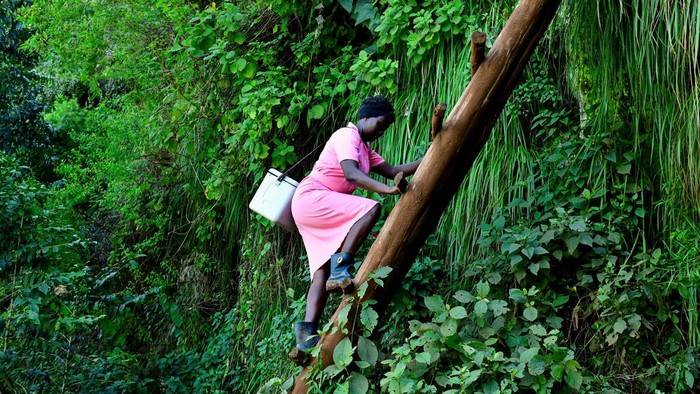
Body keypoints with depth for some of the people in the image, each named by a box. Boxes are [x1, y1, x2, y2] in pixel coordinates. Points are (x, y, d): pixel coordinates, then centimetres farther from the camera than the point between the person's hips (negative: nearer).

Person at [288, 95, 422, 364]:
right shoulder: (347, 136, -8)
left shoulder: (365, 150, 24)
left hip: (320, 211, 10)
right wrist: (386, 189, -37)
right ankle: (341, 269, -31)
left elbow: (392, 171, 14)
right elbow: (351, 174, -25)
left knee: (323, 272, -2)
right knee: (370, 209, -26)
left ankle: (307, 333, -11)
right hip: (311, 198, -10)